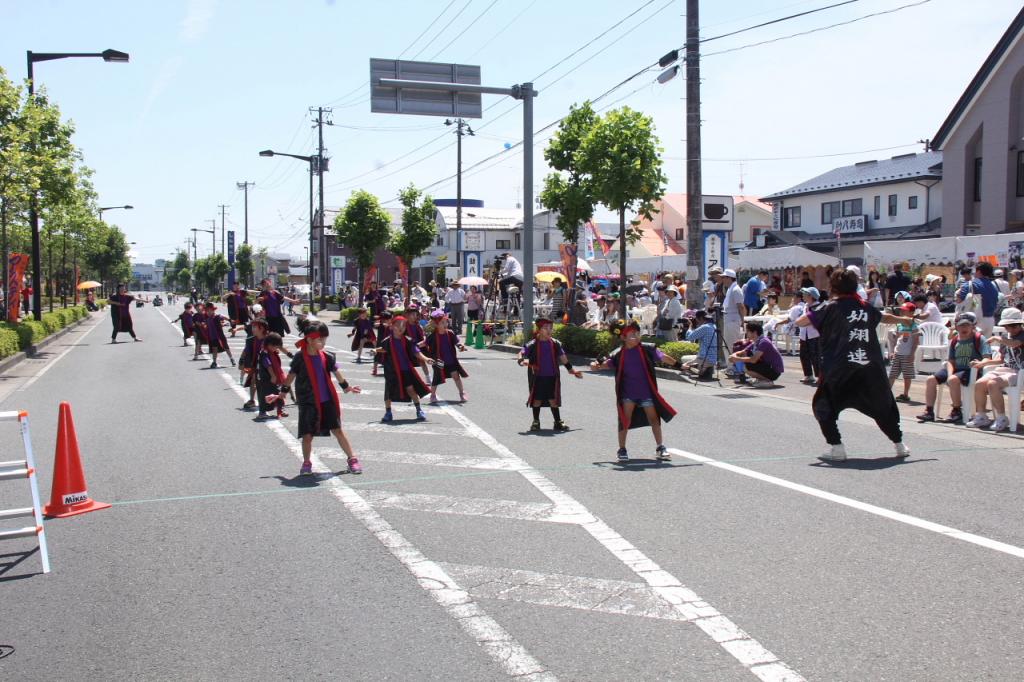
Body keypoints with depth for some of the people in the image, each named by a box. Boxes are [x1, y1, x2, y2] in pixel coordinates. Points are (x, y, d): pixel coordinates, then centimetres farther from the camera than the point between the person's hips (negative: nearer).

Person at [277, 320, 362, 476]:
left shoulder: (327, 357, 1)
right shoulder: (300, 358, -8)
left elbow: (336, 373, 16)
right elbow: (290, 377, 3)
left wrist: (346, 387, 25)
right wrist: (280, 394, 7)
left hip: (328, 401, 2)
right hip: (308, 403, -2)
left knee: (337, 430, 2)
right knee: (307, 434, 0)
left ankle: (352, 459, 8)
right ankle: (306, 463, 19)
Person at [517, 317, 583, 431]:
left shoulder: (555, 344, 4)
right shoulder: (532, 344, -6)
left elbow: (563, 358, 12)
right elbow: (522, 353, -13)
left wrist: (572, 370, 15)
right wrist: (522, 360, -36)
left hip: (552, 377, 2)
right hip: (537, 377, -2)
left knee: (553, 399, 4)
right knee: (537, 399, 5)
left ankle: (558, 422, 13)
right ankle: (536, 422, 19)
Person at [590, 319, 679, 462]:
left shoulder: (647, 349, -5)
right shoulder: (618, 354, -4)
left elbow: (662, 357, -7)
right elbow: (609, 363, -10)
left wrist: (677, 364, -15)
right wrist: (597, 365, -30)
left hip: (646, 391, 1)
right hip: (627, 392, -1)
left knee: (654, 417, 4)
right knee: (625, 419, -4)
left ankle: (660, 448, 16)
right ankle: (622, 449, 8)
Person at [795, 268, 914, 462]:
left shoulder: (830, 308, -2)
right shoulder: (865, 307, 13)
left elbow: (800, 322, -8)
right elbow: (886, 317, 33)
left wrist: (816, 318, 15)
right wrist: (904, 320, 54)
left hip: (839, 372, -4)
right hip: (871, 370, 5)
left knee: (823, 407, 11)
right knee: (883, 407, 23)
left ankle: (836, 448, 0)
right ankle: (900, 446, 29)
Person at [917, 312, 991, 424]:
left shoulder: (979, 339, -4)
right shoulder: (955, 341, 12)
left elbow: (987, 358, -13)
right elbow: (950, 361, 9)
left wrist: (979, 363, -37)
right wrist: (950, 374, -11)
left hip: (971, 371, -7)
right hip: (955, 369, 7)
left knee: (953, 380, -35)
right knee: (931, 379, -8)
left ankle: (957, 412, -21)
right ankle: (929, 411, -4)